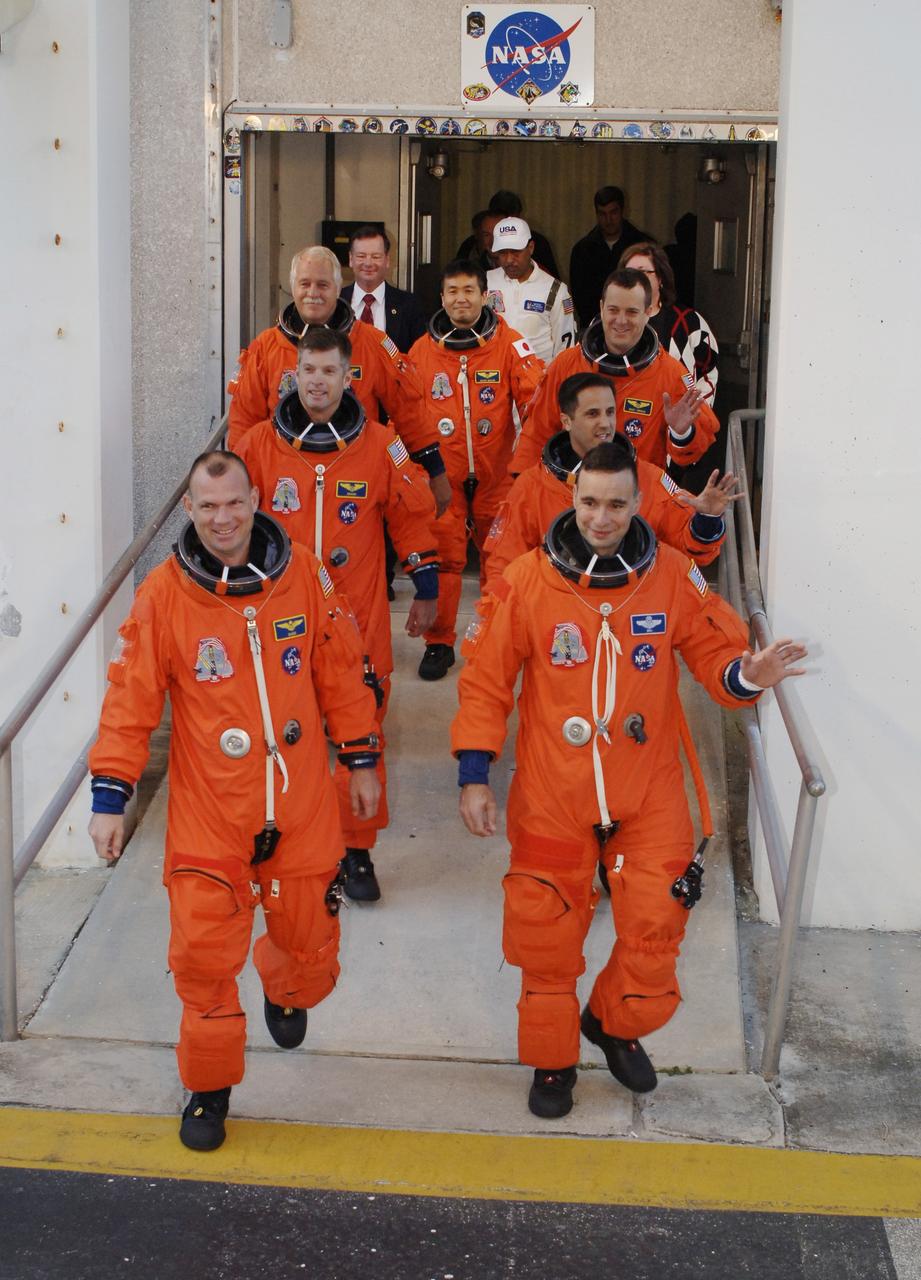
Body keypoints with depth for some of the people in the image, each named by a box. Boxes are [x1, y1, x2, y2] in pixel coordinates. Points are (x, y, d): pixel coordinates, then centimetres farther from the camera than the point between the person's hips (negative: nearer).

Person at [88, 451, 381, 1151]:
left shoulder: (304, 575, -5)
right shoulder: (163, 594, -10)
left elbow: (341, 674, 5)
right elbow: (132, 699, -6)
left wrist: (362, 760, 11)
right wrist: (110, 796, -8)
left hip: (302, 803, 2)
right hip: (207, 811, -2)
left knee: (308, 935, 14)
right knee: (204, 951, -2)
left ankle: (285, 992, 51)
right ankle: (210, 1086, 21)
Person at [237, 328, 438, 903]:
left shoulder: (380, 445, -1)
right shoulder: (261, 444, 0)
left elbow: (413, 516, 9)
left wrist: (427, 590, 11)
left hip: (360, 620, -1)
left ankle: (357, 849, 15)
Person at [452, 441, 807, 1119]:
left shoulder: (673, 575, -5)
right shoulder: (527, 580, -8)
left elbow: (715, 654, 3)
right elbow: (486, 681, -2)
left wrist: (745, 674, -21)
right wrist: (473, 775, -5)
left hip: (648, 792, 1)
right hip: (552, 791, -1)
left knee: (655, 926, 3)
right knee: (546, 934, 7)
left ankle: (616, 1024, 34)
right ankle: (552, 1060, 30)